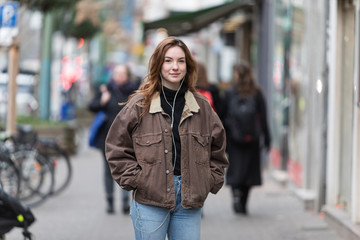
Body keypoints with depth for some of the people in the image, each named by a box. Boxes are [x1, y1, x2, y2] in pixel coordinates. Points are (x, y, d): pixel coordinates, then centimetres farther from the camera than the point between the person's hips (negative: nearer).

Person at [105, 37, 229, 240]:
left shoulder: (202, 107, 9)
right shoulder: (140, 105, 0)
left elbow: (218, 148, 19)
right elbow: (117, 147, 4)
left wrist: (210, 182, 9)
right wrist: (134, 179, -4)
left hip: (190, 201, 3)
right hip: (150, 200, -3)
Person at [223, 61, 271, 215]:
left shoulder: (229, 93, -2)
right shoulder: (257, 94, -1)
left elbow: (224, 118, 0)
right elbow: (263, 118, 0)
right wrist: (266, 139, 5)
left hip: (234, 139, -1)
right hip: (252, 139, 1)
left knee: (235, 168, 4)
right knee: (249, 170, 8)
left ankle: (236, 192, -24)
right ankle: (243, 205, 8)